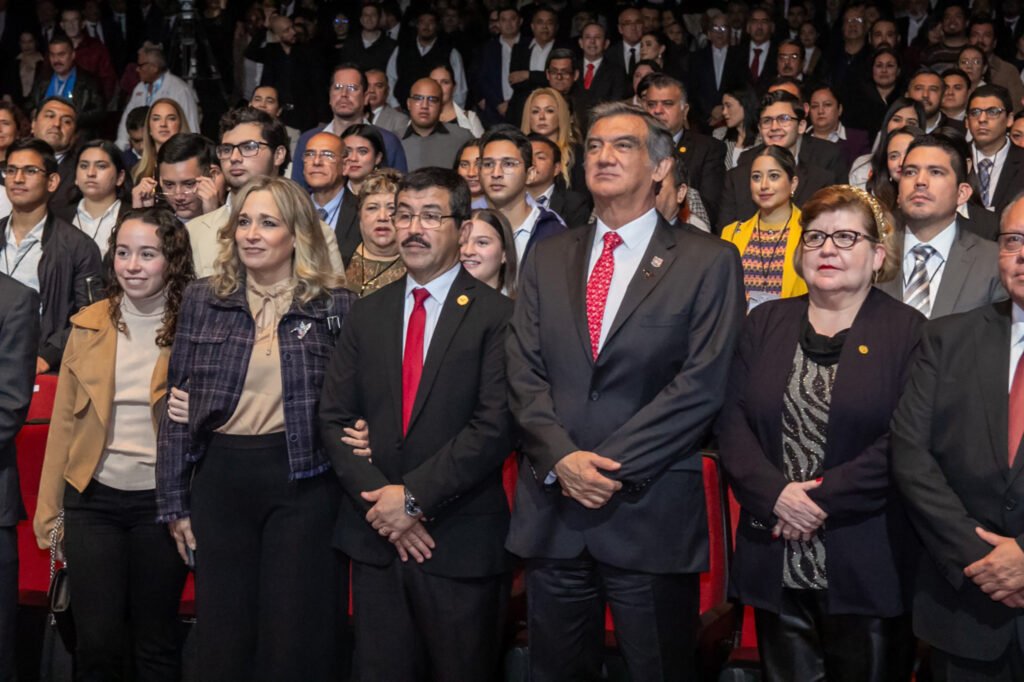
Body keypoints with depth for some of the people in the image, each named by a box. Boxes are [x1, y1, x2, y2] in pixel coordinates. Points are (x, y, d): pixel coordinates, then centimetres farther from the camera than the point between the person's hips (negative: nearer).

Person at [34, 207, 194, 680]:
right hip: (94, 499, 2)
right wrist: (48, 509, 6)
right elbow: (64, 419, 6)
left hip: (161, 499, -2)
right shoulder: (88, 325, 2)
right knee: (96, 644, 4)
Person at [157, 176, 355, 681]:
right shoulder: (203, 301, 6)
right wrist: (174, 501, 4)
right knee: (223, 637, 9)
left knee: (295, 637, 3)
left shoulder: (334, 304, 0)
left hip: (302, 479, -2)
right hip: (221, 478, 2)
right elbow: (178, 404, 7)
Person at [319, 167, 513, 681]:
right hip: (375, 538, 4)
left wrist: (414, 496, -15)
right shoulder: (366, 315, 10)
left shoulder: (496, 316, -5)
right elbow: (334, 420, 5)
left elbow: (495, 427, -13)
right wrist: (379, 501, -8)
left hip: (460, 545, -4)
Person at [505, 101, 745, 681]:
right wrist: (561, 458, -12)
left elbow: (700, 385, -10)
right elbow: (524, 374, 5)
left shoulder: (708, 262, -1)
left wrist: (611, 465, -14)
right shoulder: (547, 260, 12)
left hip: (651, 515, -3)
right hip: (552, 510, 4)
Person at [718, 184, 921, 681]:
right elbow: (732, 421, 2)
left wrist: (824, 499, -17)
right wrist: (776, 494, -14)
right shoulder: (765, 323, 11)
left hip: (869, 570, -3)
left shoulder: (908, 332, -1)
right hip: (775, 567, 3)